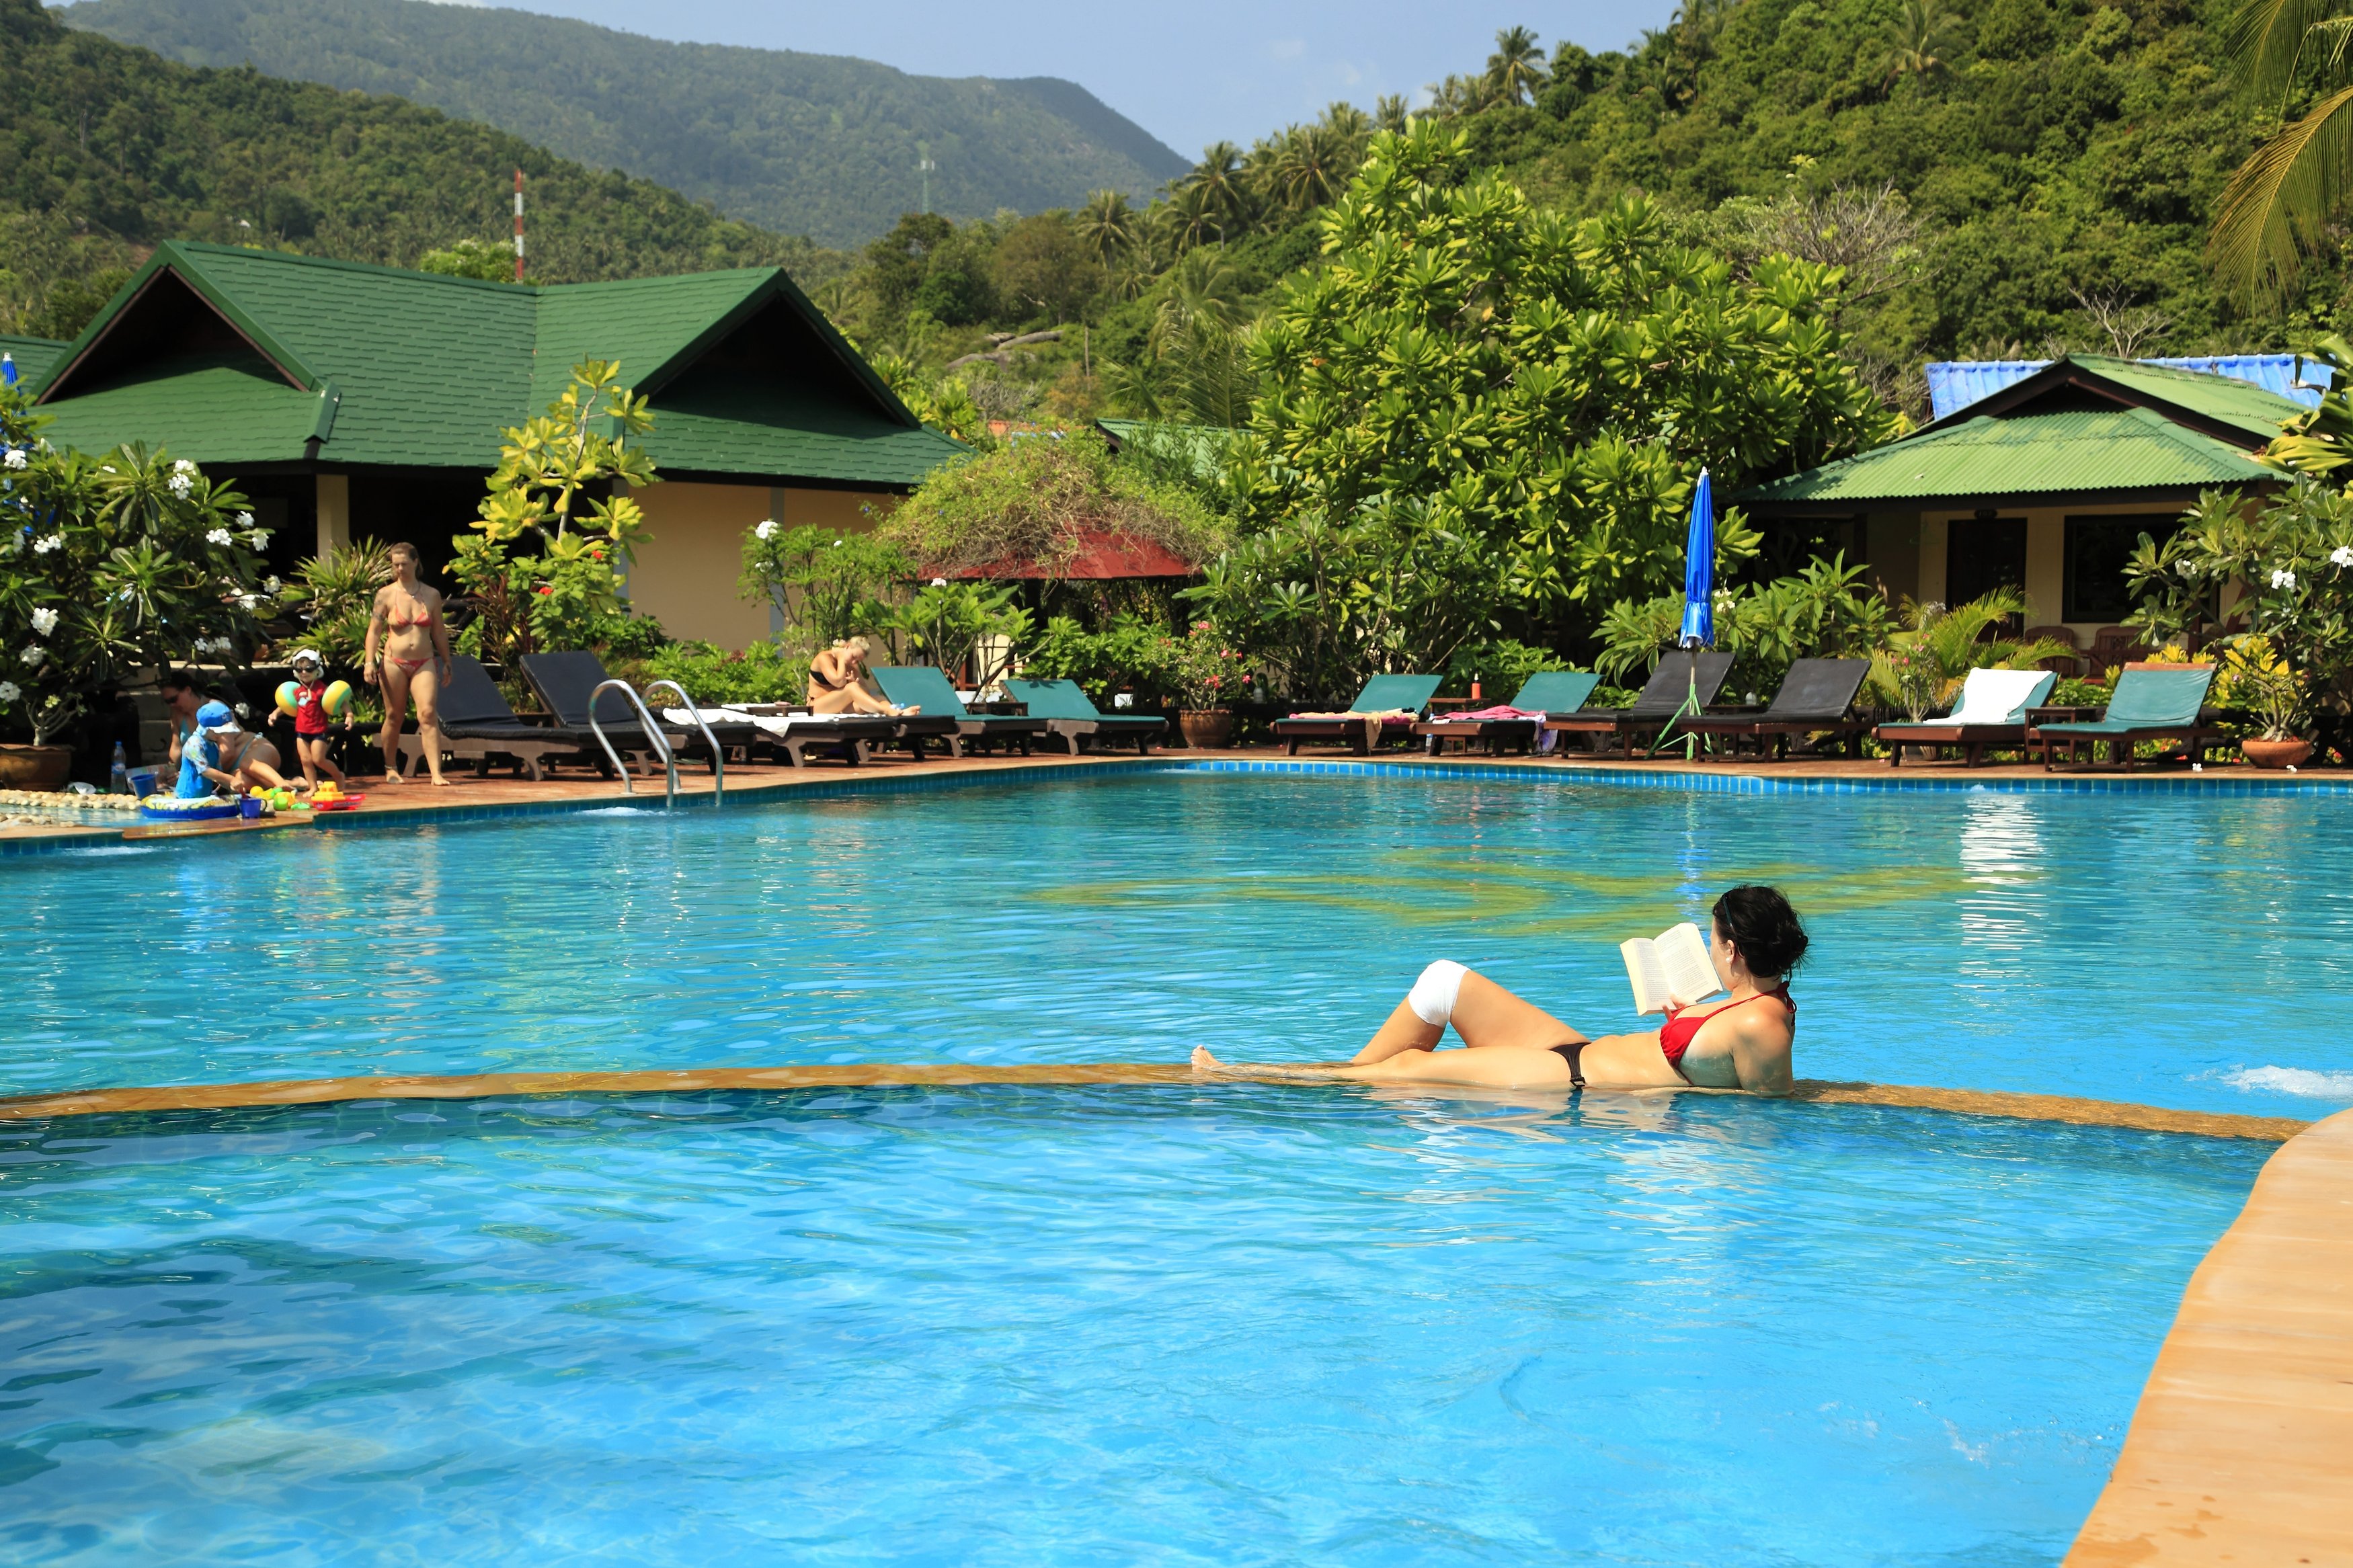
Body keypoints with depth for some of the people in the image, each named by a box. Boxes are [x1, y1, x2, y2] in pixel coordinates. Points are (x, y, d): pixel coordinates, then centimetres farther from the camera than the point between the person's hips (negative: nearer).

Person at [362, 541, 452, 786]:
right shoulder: (385, 595, 2)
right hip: (394, 663, 0)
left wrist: (446, 663, 16)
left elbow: (439, 632, 14)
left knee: (428, 714, -12)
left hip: (425, 663, 0)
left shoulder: (432, 595, 6)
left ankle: (436, 773, -17)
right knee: (394, 717, 7)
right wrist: (369, 661, -8)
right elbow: (374, 630, 2)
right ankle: (391, 769, 24)